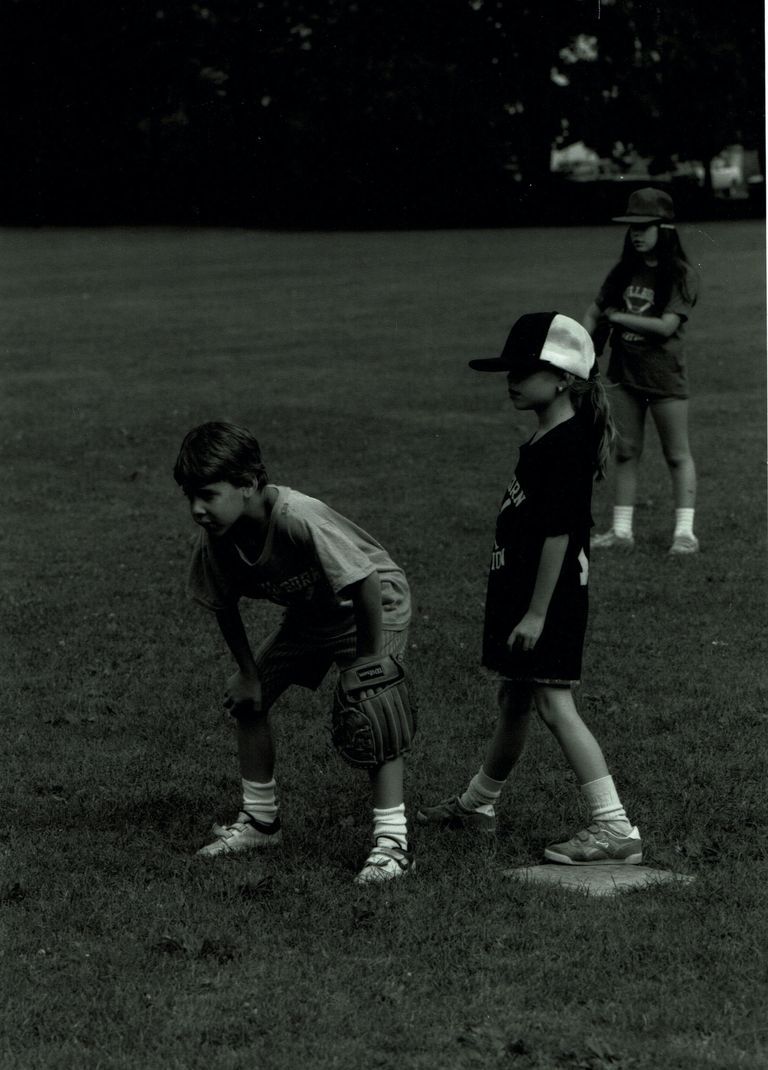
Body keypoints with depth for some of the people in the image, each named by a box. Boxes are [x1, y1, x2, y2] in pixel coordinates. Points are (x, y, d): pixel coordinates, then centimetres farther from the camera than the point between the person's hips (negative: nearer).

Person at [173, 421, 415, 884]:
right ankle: (261, 820, 20)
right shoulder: (215, 538, -20)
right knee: (247, 699, 5)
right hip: (309, 613, 7)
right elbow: (225, 607, -1)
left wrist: (368, 664, -28)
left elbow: (366, 584, -35)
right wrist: (249, 674, -1)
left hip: (376, 603, -7)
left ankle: (392, 841, -19)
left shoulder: (299, 518, -40)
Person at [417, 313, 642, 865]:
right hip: (521, 591, 10)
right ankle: (477, 804, 36)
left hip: (548, 599, -10)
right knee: (515, 701, 21)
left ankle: (616, 829, -13)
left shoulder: (566, 447, -18)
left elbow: (559, 535, -21)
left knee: (553, 704, -12)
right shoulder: (544, 442, 12)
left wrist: (537, 613, -21)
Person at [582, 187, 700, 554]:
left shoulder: (681, 276, -10)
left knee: (677, 455, 2)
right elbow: (594, 312, 13)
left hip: (664, 375, -6)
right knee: (625, 453, 9)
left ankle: (685, 532, 4)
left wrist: (618, 317, -12)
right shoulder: (623, 272, 8)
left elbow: (666, 326, -19)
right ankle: (621, 531, 13)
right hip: (625, 372, 6)